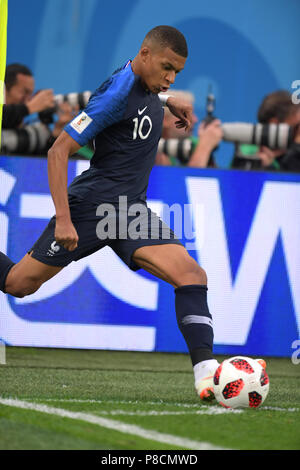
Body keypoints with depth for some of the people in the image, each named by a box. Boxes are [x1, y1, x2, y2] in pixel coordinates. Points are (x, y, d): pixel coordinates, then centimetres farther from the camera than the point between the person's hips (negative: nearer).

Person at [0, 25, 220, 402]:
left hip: (132, 210, 7)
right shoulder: (118, 94, -20)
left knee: (192, 275, -15)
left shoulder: (144, 81, 6)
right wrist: (63, 219, -25)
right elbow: (59, 150, -20)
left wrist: (168, 100, 22)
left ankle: (205, 373, -21)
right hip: (90, 205, -7)